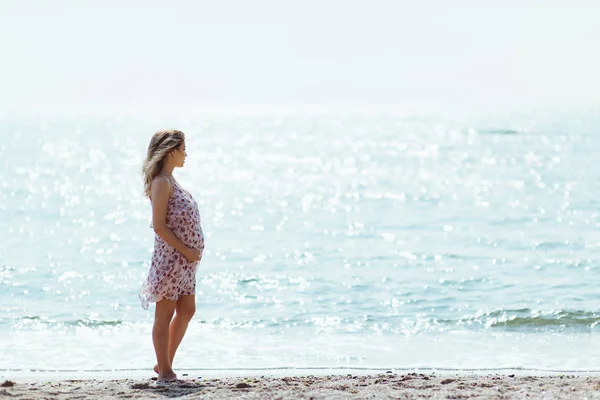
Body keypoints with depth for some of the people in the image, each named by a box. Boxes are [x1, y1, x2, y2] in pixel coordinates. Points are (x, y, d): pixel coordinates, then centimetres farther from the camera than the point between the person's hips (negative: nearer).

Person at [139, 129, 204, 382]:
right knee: (165, 314, -1)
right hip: (170, 256, -10)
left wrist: (190, 252, 8)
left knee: (186, 310, 13)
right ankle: (164, 370, 5)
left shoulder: (170, 182, 16)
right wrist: (186, 250, -18)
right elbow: (159, 226, -19)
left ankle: (165, 363, 23)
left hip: (185, 257, 10)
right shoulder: (162, 182, -13)